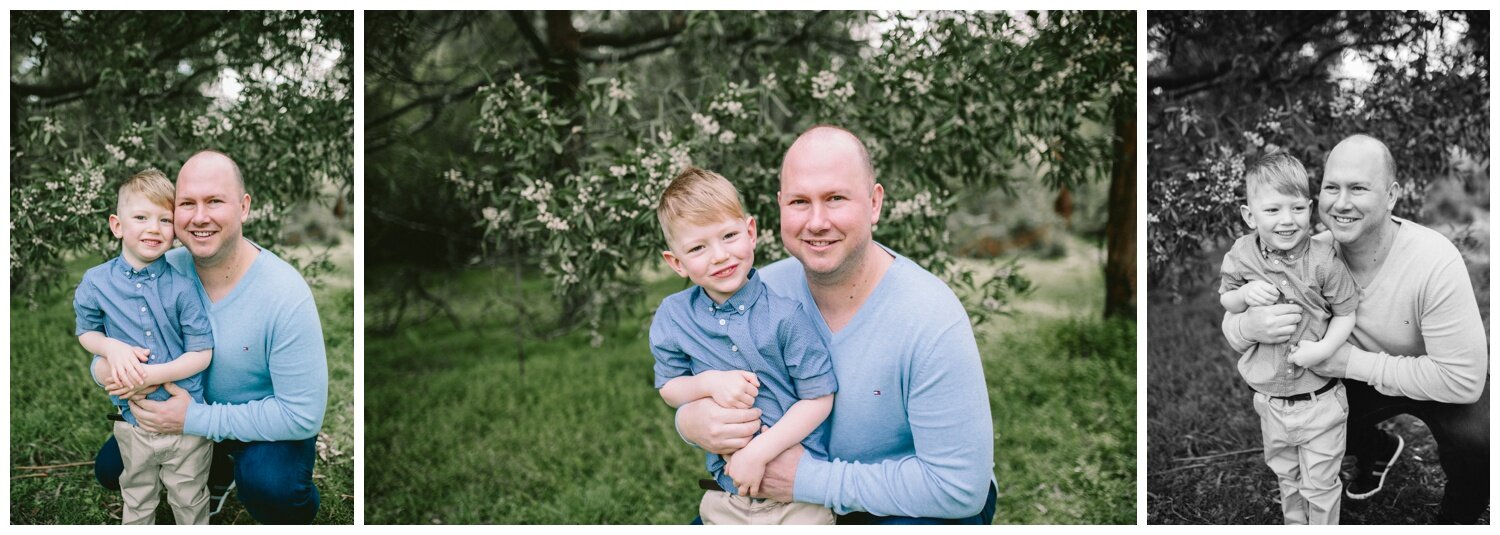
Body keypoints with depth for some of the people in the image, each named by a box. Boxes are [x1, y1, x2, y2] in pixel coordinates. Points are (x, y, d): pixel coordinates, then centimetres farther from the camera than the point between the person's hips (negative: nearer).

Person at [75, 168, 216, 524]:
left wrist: (152, 375, -24)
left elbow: (201, 354, -12)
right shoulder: (96, 282, -7)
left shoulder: (181, 285, -14)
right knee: (137, 501, 25)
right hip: (132, 422, 2)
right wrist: (111, 347, -14)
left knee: (190, 501, 17)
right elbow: (86, 331, 8)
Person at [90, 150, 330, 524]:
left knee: (269, 485, -34)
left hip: (271, 425, -6)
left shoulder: (286, 295, -29)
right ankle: (220, 475, 24)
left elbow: (303, 415, -29)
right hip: (190, 412, 6)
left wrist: (196, 420, -29)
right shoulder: (166, 271, -13)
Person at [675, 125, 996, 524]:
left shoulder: (933, 321, -27)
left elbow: (960, 487, -27)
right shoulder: (765, 290, -12)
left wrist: (811, 479, -27)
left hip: (922, 506, -4)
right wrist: (692, 420, -24)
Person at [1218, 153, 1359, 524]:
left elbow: (1346, 312, -8)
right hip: (1270, 399, 3)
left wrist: (1324, 348, -24)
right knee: (1285, 476, 25)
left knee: (1320, 485, 11)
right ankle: (1293, 524, 47)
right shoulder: (1241, 256, -9)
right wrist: (1246, 294, -16)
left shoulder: (1323, 260, -19)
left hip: (1319, 399, -3)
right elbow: (1225, 299, 6)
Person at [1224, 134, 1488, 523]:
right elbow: (1231, 321, -15)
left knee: (1475, 442, -31)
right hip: (1366, 378, 5)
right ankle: (1379, 450, 26)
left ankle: (1456, 519, 3)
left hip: (1445, 385, -5)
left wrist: (1355, 362, -33)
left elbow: (1464, 379, -34)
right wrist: (1248, 327, -40)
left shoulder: (1435, 263, -34)